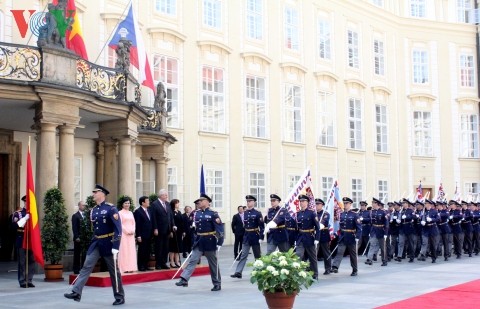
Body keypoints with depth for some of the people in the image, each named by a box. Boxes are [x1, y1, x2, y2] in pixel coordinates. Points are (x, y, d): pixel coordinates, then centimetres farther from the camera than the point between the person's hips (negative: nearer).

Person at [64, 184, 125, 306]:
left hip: (108, 243, -6)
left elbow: (118, 228, -18)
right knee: (86, 266, -5)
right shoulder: (93, 211, 9)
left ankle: (120, 297, 13)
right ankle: (76, 292, -9)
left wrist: (115, 246, -24)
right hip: (96, 243, 6)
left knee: (113, 270, 3)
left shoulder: (111, 209, -12)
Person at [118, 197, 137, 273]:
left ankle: (131, 267, 8)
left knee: (131, 250, 5)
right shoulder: (120, 213, -3)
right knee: (124, 250, -5)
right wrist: (127, 231, -14)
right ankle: (125, 268, -4)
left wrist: (133, 231, -3)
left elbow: (133, 223, 14)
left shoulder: (131, 213, 15)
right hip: (123, 233, -6)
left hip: (131, 234, 6)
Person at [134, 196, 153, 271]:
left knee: (147, 251, 8)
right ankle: (140, 266, 6)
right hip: (142, 236, -7)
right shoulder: (138, 211, -8)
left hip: (149, 235, 7)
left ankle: (146, 265, 16)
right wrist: (138, 236, -15)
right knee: (142, 251, 0)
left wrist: (152, 233, 11)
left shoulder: (149, 210, 13)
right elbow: (137, 225, -11)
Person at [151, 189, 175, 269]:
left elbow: (171, 216, 14)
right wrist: (155, 229, -15)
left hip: (167, 230, 6)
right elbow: (154, 218, -12)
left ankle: (164, 263, 16)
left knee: (166, 248, 9)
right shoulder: (154, 204, -8)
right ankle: (158, 264, 8)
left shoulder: (168, 204, 12)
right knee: (159, 248, 1)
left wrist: (173, 225, 3)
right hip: (159, 230, -6)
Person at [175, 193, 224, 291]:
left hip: (209, 242, -5)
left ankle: (217, 284, 16)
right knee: (192, 260, -4)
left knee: (213, 263, 5)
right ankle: (184, 280, -9)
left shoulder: (213, 214, -10)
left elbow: (220, 229, -13)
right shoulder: (197, 214, 7)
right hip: (199, 241, 5)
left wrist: (219, 242, -19)